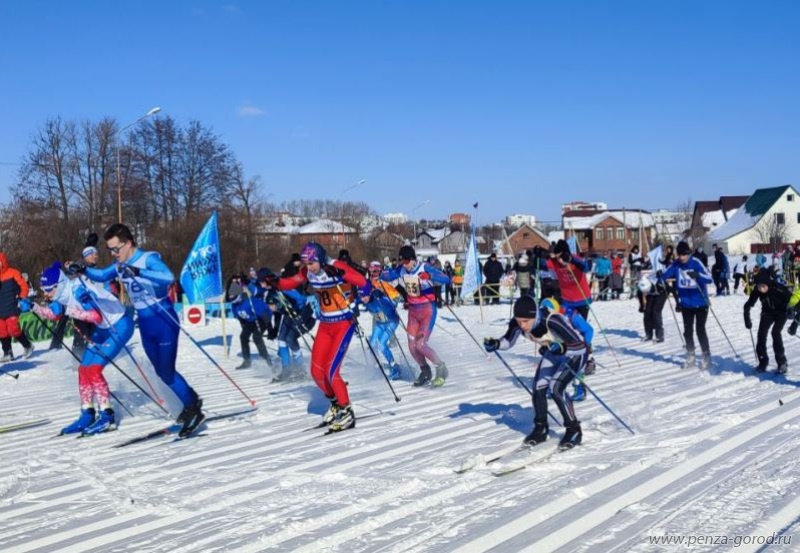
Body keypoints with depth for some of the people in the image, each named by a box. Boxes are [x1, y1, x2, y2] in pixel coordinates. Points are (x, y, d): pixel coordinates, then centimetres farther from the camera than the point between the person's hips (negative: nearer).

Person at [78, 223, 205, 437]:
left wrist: (138, 272, -47)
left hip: (164, 322, -8)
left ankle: (193, 410, 11)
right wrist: (83, 269, 2)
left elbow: (168, 277, -37)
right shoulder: (120, 265, 3)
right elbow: (102, 275, 20)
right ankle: (192, 402, 31)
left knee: (167, 372, -5)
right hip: (145, 325, 8)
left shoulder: (149, 259, -19)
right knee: (162, 372, 14)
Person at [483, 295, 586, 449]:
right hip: (553, 354, 6)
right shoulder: (518, 323, -24)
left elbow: (581, 346, -37)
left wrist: (561, 348, -53)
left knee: (556, 387, -20)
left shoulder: (553, 322, -40)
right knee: (538, 387, -7)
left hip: (575, 353, -6)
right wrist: (494, 344, -29)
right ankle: (540, 428, 15)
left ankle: (574, 430, -2)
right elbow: (508, 342, -9)